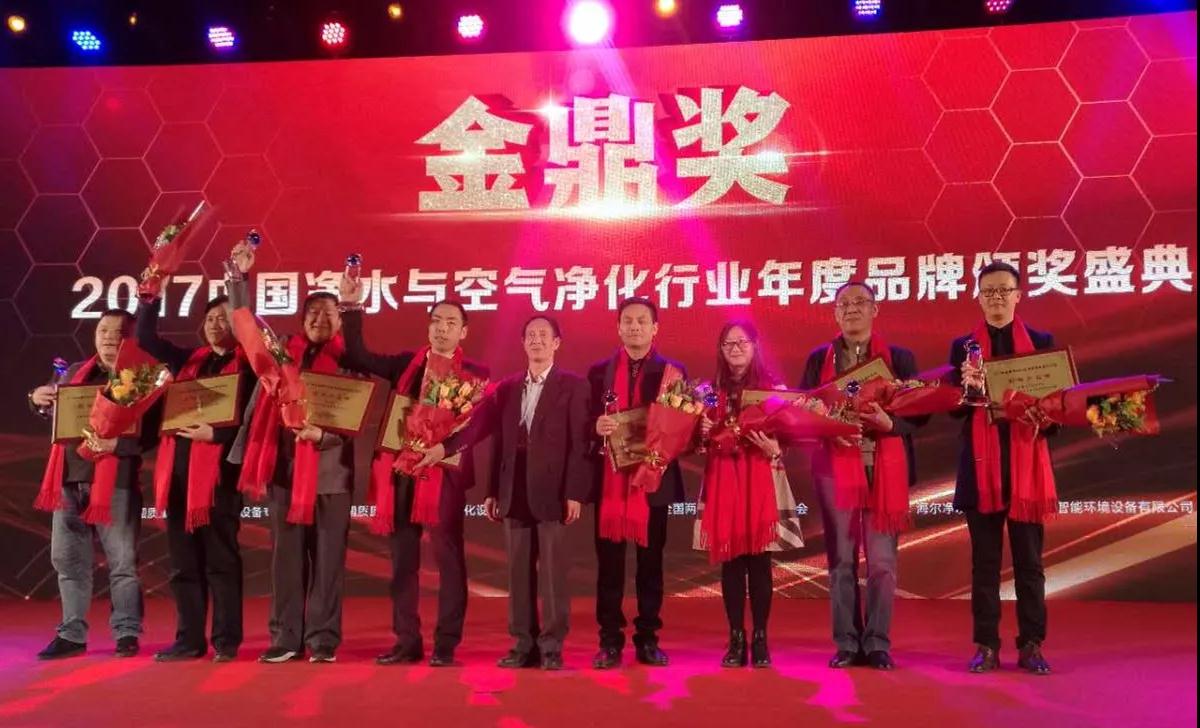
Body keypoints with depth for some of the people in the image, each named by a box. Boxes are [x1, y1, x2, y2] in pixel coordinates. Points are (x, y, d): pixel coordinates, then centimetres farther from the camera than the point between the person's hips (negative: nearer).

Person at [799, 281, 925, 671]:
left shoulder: (899, 357, 6)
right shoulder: (818, 359, 9)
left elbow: (920, 413, 1)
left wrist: (889, 422, -18)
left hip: (885, 468, -1)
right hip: (835, 466, 1)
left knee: (882, 561, 0)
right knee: (841, 559, 4)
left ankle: (877, 644, 11)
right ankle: (847, 644, 13)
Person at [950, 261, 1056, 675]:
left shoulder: (1042, 342, 8)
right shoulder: (963, 346, 7)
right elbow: (955, 409, 2)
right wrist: (967, 386, -17)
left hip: (1026, 463, 0)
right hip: (981, 464, 0)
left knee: (1029, 560, 5)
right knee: (984, 561, 5)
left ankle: (1031, 646, 13)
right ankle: (986, 646, 11)